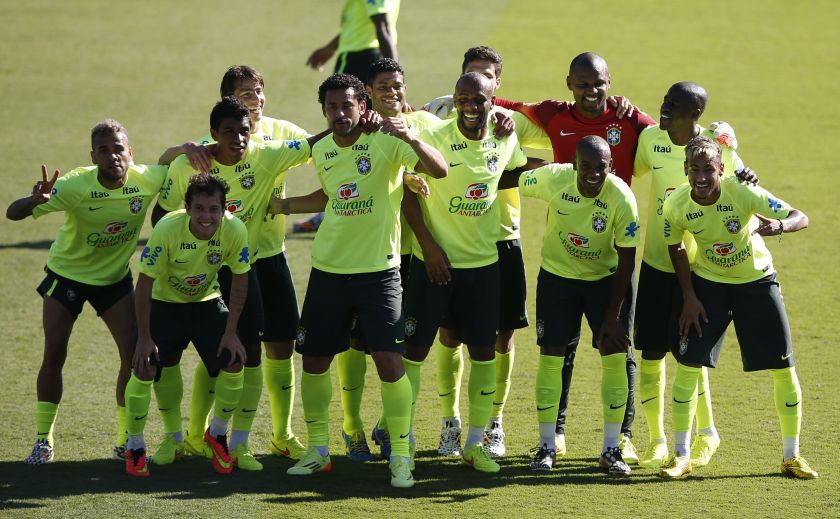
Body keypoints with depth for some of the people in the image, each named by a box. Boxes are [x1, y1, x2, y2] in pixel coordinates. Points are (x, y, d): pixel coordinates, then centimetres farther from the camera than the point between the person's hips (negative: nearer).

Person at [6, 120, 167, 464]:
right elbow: (13, 213, -36)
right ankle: (43, 441, 6)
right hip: (66, 273, -3)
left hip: (115, 277, 3)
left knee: (134, 352, -7)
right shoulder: (76, 185, -31)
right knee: (54, 355, -7)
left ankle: (125, 441, 7)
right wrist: (35, 201, -59)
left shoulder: (147, 180, -22)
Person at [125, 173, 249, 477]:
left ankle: (218, 434, 14)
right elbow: (144, 282, -22)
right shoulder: (167, 228, -31)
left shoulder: (234, 230, -24)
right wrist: (145, 337, -20)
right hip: (165, 302, -2)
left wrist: (230, 332, -9)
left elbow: (240, 280, -8)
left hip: (207, 303, 2)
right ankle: (134, 447, 3)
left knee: (234, 363, -12)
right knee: (144, 369, -16)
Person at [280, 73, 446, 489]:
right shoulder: (321, 151, 6)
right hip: (328, 270, 5)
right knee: (314, 361, 9)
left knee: (389, 360, -13)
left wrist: (411, 139, -39)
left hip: (378, 271, -5)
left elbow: (439, 170, -26)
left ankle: (400, 457, -2)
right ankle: (318, 450, 25)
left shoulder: (385, 142, -11)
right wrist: (286, 204, 27)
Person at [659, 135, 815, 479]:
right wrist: (689, 298, -5)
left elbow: (801, 218, -29)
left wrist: (781, 225, -52)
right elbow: (675, 249, 0)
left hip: (757, 281, -1)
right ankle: (681, 456, 5)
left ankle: (791, 456, 13)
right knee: (687, 363, -8)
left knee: (784, 367, -3)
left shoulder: (743, 193, -27)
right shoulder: (676, 205, -19)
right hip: (708, 283, 1)